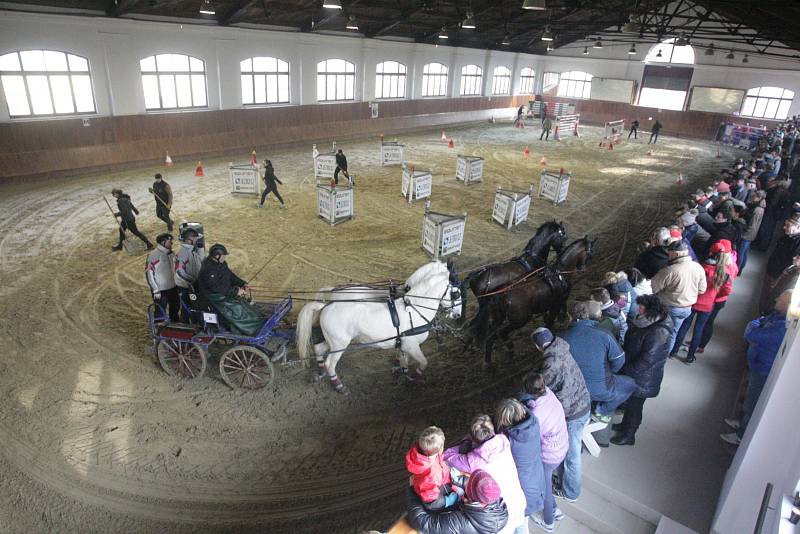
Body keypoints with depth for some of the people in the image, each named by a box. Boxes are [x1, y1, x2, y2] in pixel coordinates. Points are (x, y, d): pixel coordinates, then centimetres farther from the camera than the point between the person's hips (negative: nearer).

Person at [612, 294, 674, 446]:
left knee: (634, 405, 12)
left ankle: (628, 435, 32)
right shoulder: (646, 322, -4)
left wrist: (626, 371, -19)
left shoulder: (658, 333, -33)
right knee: (629, 401, 26)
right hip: (633, 373, 8)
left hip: (642, 379, -8)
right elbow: (631, 344, 10)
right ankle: (625, 424, 48)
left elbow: (646, 361, -29)